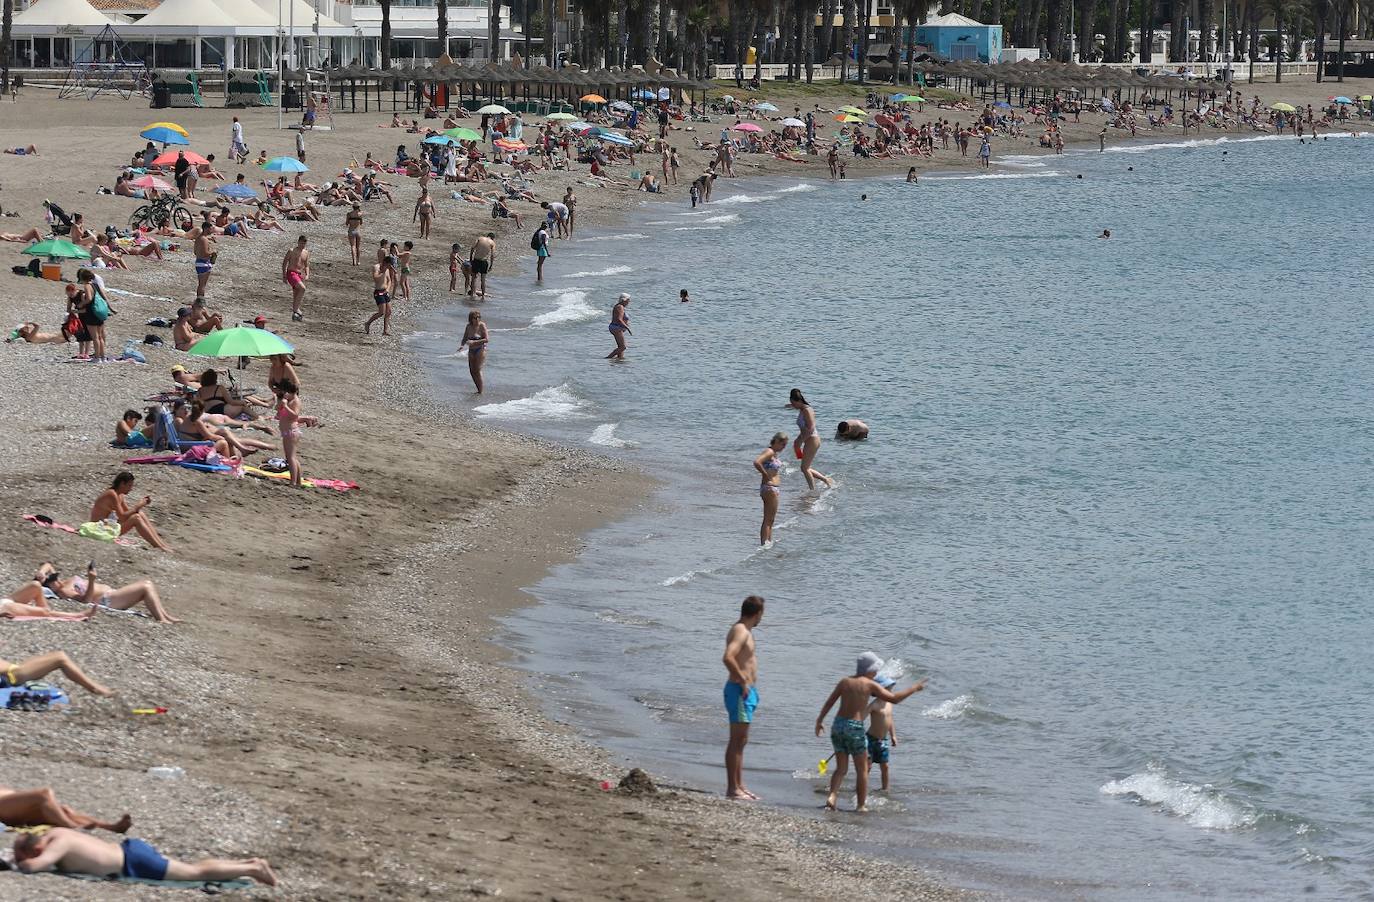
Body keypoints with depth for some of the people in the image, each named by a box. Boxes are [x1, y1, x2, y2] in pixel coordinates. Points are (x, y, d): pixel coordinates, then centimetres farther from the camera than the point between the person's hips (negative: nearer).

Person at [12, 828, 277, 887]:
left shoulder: (58, 847, -21)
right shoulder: (54, 834, 5)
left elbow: (32, 866, -38)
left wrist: (19, 865, -17)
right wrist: (22, 859, 12)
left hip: (134, 863, -9)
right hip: (130, 850, 9)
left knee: (196, 872, -2)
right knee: (194, 868, 16)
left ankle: (252, 869, 2)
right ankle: (249, 863, 22)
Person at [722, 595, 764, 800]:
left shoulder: (744, 631, 16)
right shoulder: (740, 632, -16)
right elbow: (727, 658, -31)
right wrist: (743, 681, -24)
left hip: (746, 691, 11)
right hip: (740, 691, -11)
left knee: (741, 741, 14)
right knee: (737, 741, -8)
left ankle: (739, 786, 20)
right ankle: (732, 788, -7)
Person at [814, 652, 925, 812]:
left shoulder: (845, 682, 9)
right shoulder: (869, 685, -5)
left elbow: (829, 702, 10)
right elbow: (894, 699, -5)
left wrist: (820, 720, 19)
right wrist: (914, 689, 6)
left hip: (838, 725, 5)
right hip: (854, 727, -5)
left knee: (841, 768, 12)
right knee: (862, 770, 9)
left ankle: (832, 796, -9)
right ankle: (861, 805, 11)